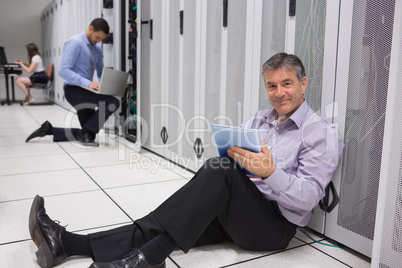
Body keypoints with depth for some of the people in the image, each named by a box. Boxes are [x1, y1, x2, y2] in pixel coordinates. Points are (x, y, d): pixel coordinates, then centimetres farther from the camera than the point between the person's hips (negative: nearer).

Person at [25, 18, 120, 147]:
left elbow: (101, 72, 20)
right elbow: (63, 70, -20)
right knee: (113, 103, -27)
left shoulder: (98, 48, 13)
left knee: (88, 136, 8)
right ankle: (85, 133, -13)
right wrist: (88, 83, -30)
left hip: (84, 91, 8)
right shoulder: (75, 43, -12)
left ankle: (48, 129, 18)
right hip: (73, 90, -8)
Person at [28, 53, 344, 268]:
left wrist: (271, 173, -29)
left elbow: (308, 198, -13)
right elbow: (228, 154, 11)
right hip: (234, 212, 6)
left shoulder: (323, 134, -4)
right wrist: (230, 151, -12)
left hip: (276, 224, -5)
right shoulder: (259, 118, 16)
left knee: (220, 171, -32)